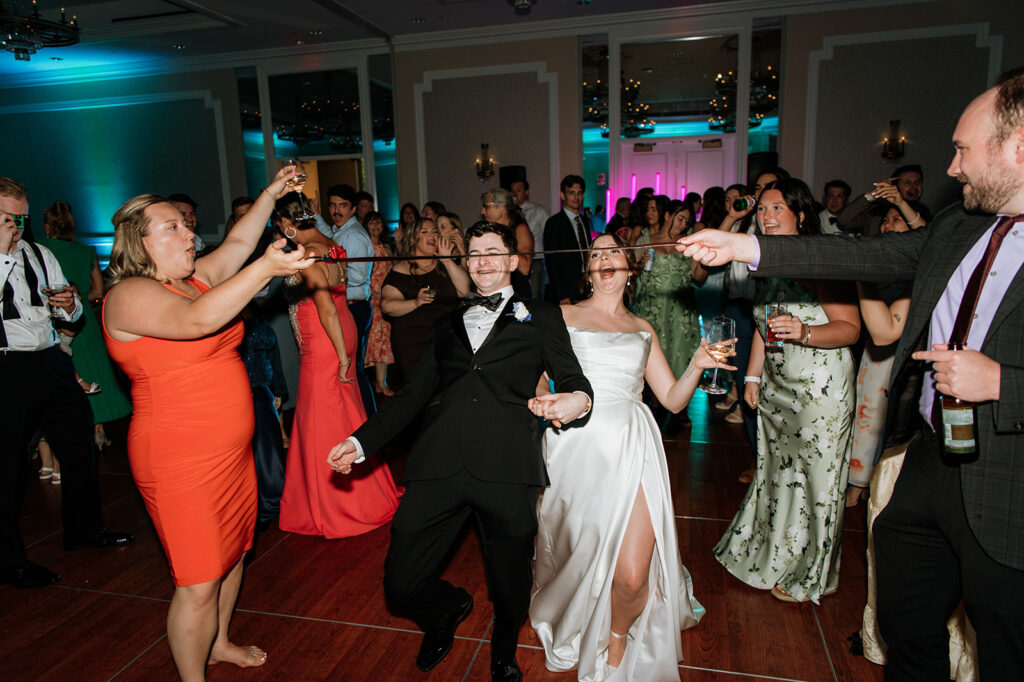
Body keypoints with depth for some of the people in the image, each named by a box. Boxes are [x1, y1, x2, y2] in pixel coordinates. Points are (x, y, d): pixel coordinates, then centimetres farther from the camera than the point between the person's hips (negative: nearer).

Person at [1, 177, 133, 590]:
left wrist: (69, 305, -2)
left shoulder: (39, 254, 15)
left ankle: (84, 528, 31)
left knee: (79, 443, 12)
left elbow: (72, 316, 21)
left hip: (51, 362, 6)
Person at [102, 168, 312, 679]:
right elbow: (195, 320, -34)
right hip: (180, 459, -9)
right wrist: (265, 268, -38)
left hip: (231, 449, 9)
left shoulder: (192, 278, 10)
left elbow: (236, 244, 19)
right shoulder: (129, 295, -17)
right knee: (198, 582, 0)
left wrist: (269, 195, 11)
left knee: (232, 551, 22)